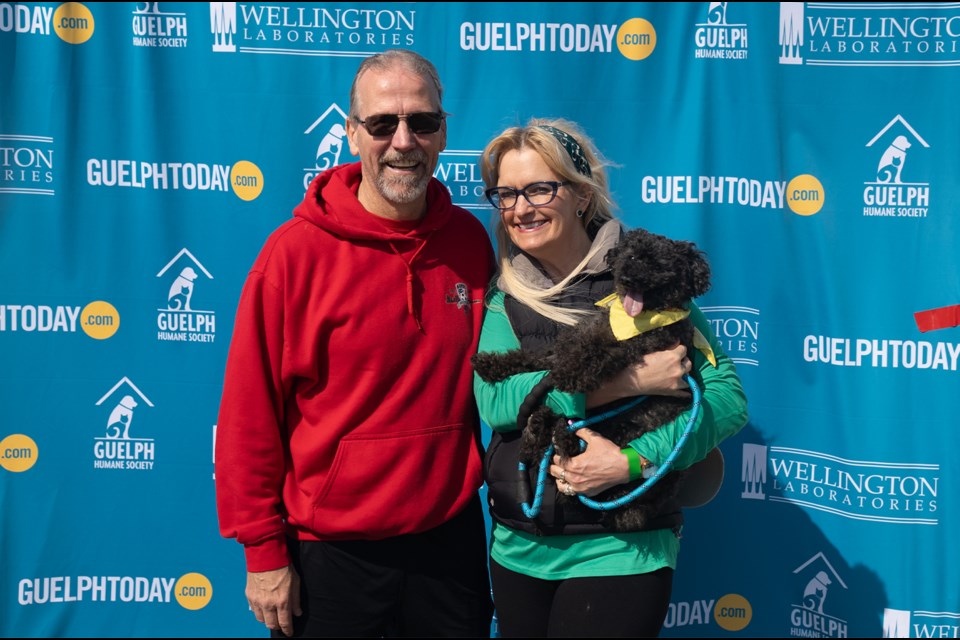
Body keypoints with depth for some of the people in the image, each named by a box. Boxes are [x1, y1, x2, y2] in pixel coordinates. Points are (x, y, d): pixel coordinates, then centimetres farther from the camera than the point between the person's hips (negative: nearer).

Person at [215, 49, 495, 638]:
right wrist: (263, 552, -8)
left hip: (451, 534, 3)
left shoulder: (471, 240, -3)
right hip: (330, 550, -3)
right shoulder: (297, 251, -14)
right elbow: (250, 414, -11)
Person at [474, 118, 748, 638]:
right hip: (517, 549, 4)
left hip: (619, 553, -3)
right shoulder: (504, 293, 1)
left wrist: (632, 460, -23)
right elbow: (494, 400, -15)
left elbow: (727, 395, -11)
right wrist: (626, 381, -22)